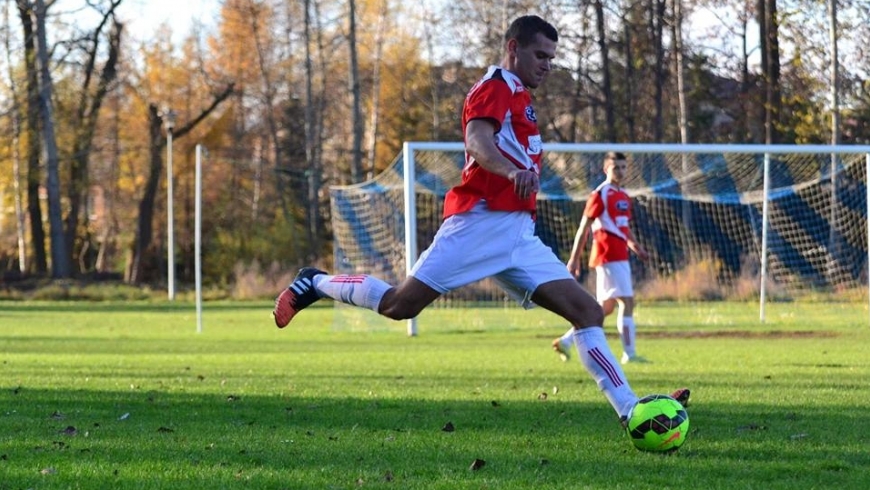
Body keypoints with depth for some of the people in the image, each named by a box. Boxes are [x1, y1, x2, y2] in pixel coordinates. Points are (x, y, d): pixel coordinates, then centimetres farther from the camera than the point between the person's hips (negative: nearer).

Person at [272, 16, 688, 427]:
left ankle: (631, 410, -11)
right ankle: (315, 284, 11)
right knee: (401, 304, -14)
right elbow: (477, 140, -23)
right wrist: (513, 172, -41)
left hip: (518, 234, 9)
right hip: (482, 220, -9)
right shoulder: (496, 87, -3)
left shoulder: (517, 96, 26)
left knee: (587, 311, -4)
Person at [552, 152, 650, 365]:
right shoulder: (600, 195, -8)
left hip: (621, 256, 9)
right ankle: (629, 354, -9)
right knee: (627, 301, -11)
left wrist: (636, 247, 7)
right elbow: (584, 227, -8)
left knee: (606, 307, 11)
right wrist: (575, 258, -11)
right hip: (608, 256, -9)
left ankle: (566, 341, 16)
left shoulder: (624, 197, 17)